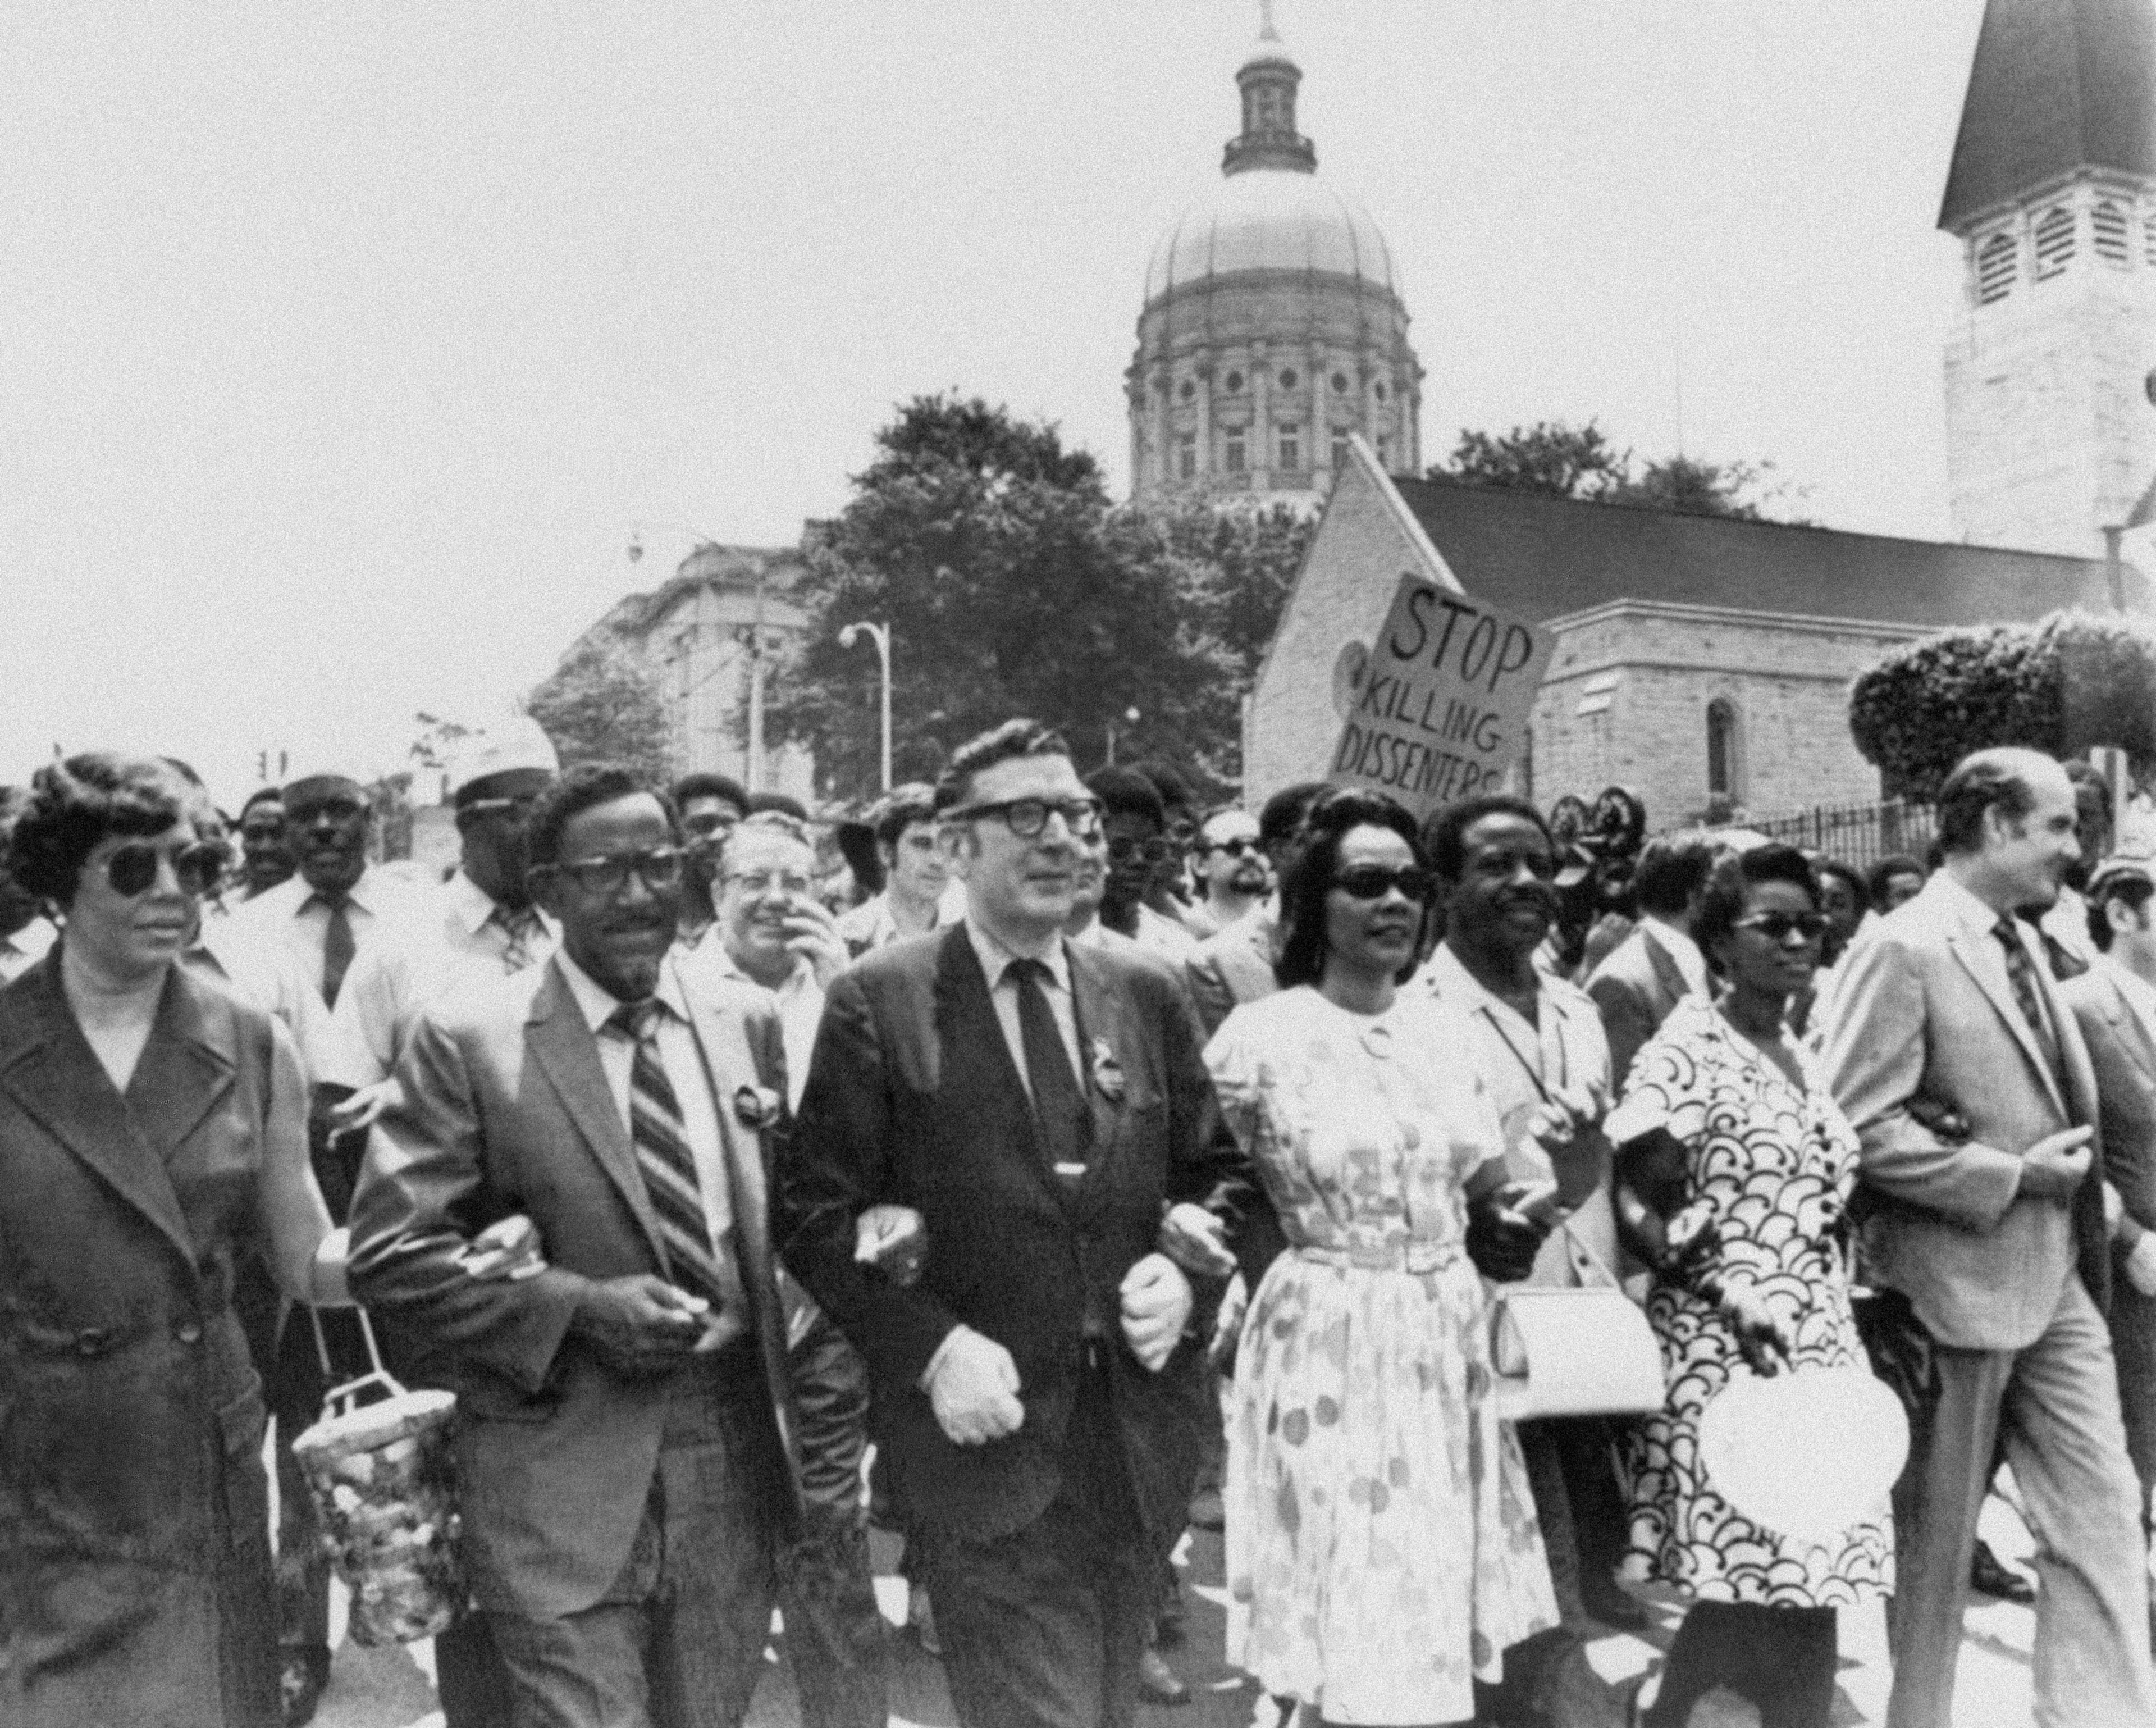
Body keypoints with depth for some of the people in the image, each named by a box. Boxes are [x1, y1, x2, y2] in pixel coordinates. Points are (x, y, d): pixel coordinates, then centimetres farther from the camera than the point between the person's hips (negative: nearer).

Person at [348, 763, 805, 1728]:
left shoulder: (746, 1022, 6)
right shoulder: (467, 1041, -8)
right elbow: (388, 1250, -9)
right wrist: (580, 1308, -18)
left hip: (740, 1457, 5)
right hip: (564, 1471, -4)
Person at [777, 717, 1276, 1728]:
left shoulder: (1147, 997, 7)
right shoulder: (878, 1003, -6)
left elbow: (1224, 1171, 14)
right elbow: (816, 1211, -7)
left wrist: (1190, 1269, -5)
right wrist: (930, 1347, -17)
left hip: (1142, 1436, 5)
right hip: (987, 1429, -4)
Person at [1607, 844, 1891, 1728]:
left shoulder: (1800, 1056, 13)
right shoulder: (1685, 1048, -10)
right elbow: (1645, 1208, -12)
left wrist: (1849, 1335, 14)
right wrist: (1731, 1295, -21)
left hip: (1818, 1345, 7)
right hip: (1726, 1350, -7)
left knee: (1789, 1588, 8)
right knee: (1775, 1589, -4)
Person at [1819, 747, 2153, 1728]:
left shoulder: (2020, 947, 11)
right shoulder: (1904, 950, -16)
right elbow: (1856, 1126, -22)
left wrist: (2076, 1178, 6)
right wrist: (2011, 1177, -19)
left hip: (2057, 1280, 8)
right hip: (1956, 1284, -8)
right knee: (1933, 1542, 8)